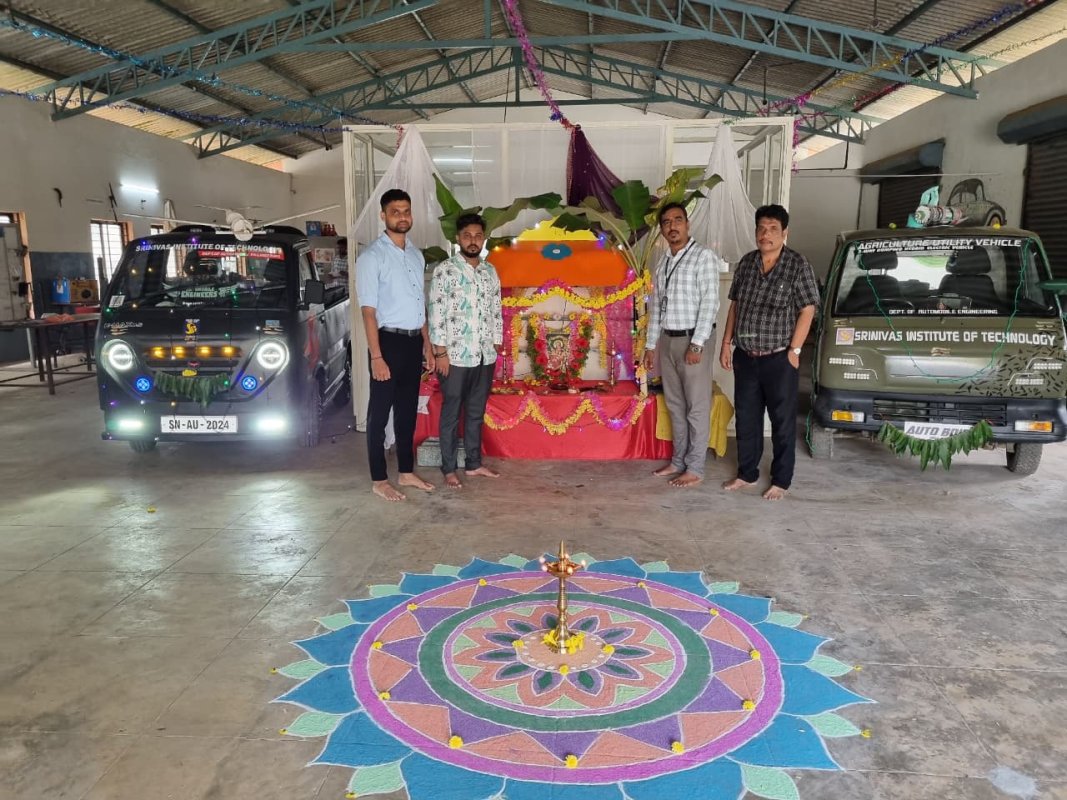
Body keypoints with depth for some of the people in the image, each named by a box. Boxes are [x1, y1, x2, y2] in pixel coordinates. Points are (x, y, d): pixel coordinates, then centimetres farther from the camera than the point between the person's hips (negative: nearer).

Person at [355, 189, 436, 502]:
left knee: (408, 410, 14)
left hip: (413, 341, 7)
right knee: (380, 413, 2)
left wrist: (427, 344, 15)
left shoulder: (416, 255, 12)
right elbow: (368, 310, -14)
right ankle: (379, 480, 10)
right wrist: (376, 356, -20)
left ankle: (406, 472, 25)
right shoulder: (371, 257, -10)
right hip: (389, 340, -7)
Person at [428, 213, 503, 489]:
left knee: (477, 412, 14)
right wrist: (440, 352, -15)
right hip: (455, 355, -5)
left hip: (485, 355, 6)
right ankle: (449, 468, 14)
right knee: (451, 413, 4)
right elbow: (436, 313, -11)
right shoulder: (445, 270, -9)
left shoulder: (490, 272, 9)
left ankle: (474, 463, 26)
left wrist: (497, 345, 11)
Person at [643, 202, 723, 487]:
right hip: (667, 341, 7)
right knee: (675, 405, 13)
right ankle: (679, 461, 23)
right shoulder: (664, 264, 14)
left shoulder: (703, 257, -8)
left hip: (692, 340, -7)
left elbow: (710, 303, -15)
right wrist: (651, 345, 15)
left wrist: (697, 344, -20)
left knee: (697, 407, -1)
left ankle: (695, 469, 6)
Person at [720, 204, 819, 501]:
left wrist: (794, 350, -13)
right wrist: (726, 343, 9)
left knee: (783, 422, 5)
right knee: (746, 419, 13)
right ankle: (747, 473, 27)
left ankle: (781, 481, 17)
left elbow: (807, 311, -8)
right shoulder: (746, 263, 7)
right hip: (745, 357, 5)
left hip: (779, 359, -5)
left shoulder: (798, 265, -7)